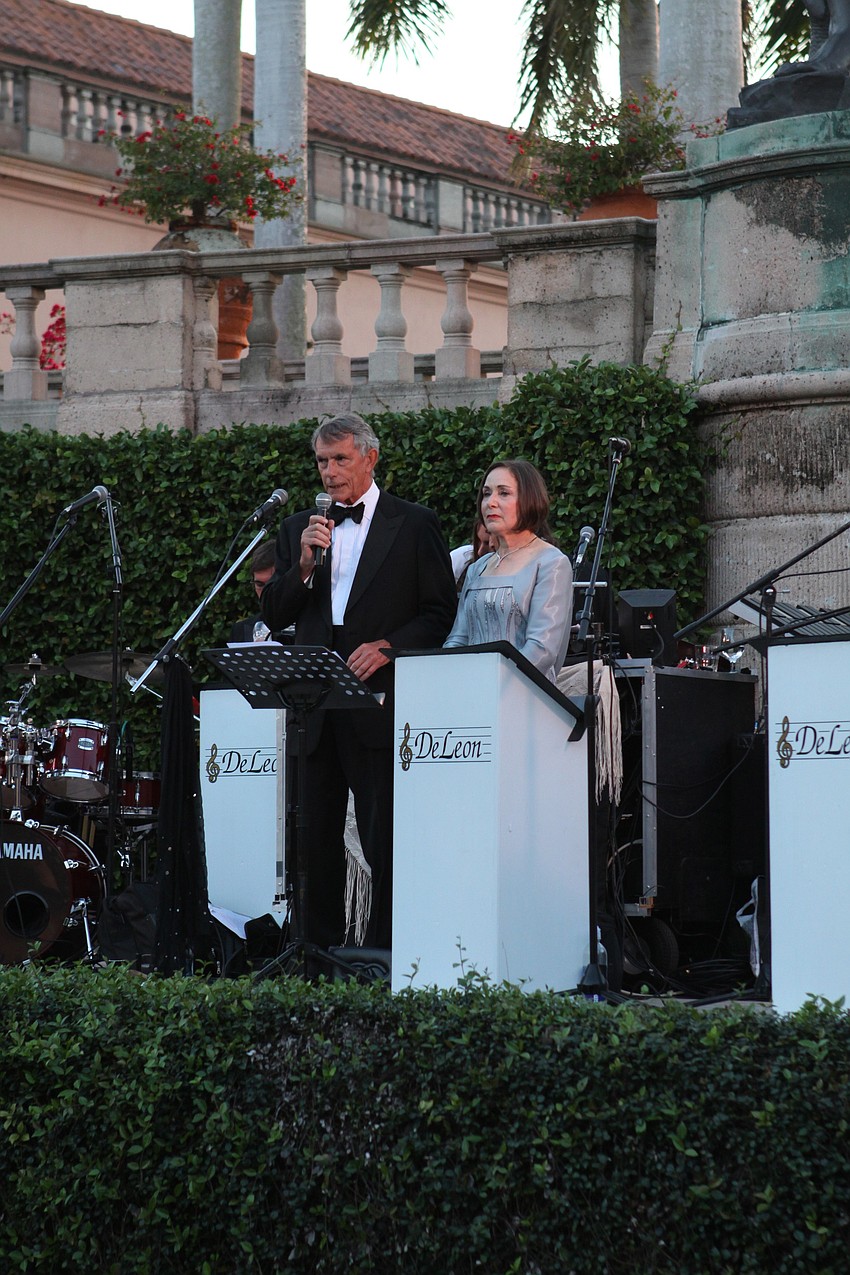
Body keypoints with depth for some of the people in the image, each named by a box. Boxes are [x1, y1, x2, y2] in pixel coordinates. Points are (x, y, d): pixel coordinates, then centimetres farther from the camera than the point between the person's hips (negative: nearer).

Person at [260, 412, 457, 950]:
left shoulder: (414, 524, 4)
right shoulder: (300, 528, 16)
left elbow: (440, 612, 1)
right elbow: (275, 617, 10)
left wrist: (387, 647, -13)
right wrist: (304, 564, -6)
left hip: (380, 701, -4)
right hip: (315, 705, 4)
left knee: (385, 839, -4)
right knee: (316, 839, 7)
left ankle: (386, 951, 1)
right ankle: (320, 952, 13)